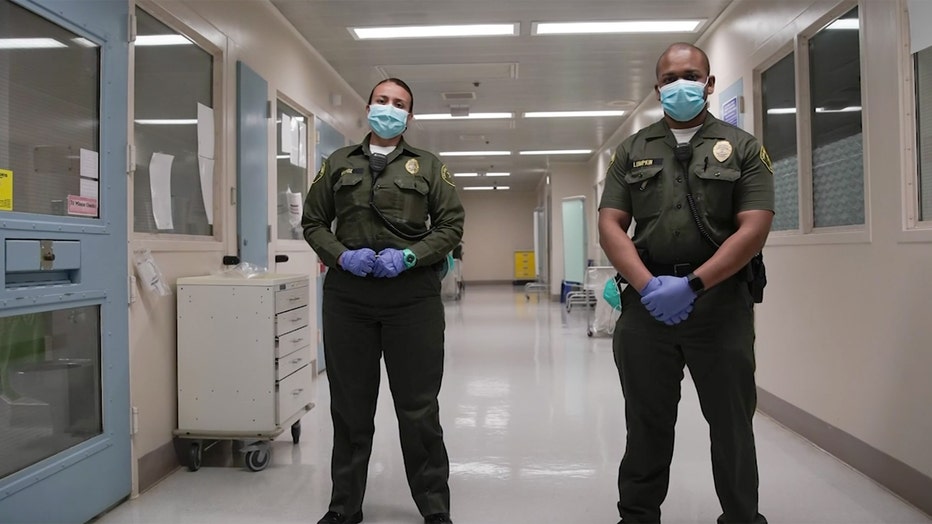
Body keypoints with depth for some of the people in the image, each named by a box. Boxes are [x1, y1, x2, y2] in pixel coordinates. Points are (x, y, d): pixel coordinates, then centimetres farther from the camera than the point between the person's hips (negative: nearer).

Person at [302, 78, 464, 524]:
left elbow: (451, 223, 4)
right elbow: (313, 222, 12)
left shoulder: (428, 166, 9)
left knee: (419, 407, 5)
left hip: (412, 295, -1)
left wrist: (410, 256, -12)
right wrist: (341, 255, -8)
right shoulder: (338, 164, 13)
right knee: (350, 406, 11)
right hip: (347, 295, 2)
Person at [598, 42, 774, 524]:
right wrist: (647, 285, -13)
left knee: (732, 422, 8)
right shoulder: (632, 151, 11)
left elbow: (753, 229, -5)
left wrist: (691, 285, -16)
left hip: (721, 302, -1)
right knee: (646, 423, 11)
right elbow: (609, 225, 2)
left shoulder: (742, 148, 6)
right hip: (646, 300, 2)